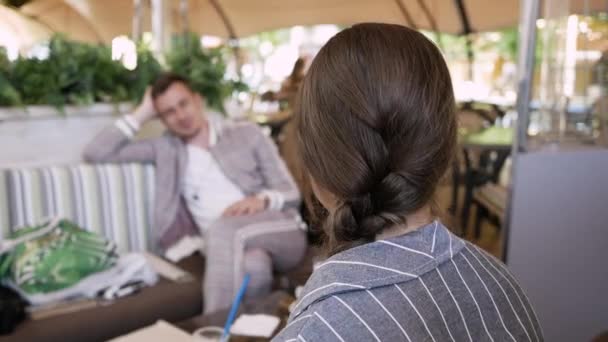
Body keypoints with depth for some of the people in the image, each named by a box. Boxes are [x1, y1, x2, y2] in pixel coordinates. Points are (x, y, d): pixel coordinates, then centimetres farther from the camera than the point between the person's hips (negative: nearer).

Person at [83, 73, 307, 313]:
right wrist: (142, 115, 11)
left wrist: (263, 200, -13)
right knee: (252, 267, -39)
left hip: (281, 232, 1)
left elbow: (291, 193, 11)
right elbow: (96, 154, 10)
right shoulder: (164, 148, 18)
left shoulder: (247, 135, 14)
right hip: (230, 246, 0)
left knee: (223, 228, -34)